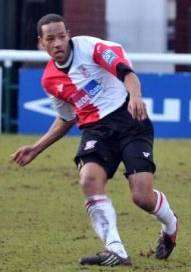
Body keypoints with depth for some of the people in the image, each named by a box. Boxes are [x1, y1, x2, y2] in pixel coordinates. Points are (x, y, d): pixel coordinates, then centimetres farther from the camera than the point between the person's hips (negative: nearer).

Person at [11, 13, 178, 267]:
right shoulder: (49, 80, 11)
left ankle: (170, 226, 23)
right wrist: (35, 149, 21)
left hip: (129, 119, -5)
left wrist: (135, 95, -39)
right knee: (89, 180, -28)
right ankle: (115, 251, -31)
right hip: (94, 129, 5)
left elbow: (126, 71, -18)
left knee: (143, 197, -14)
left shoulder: (88, 46, -7)